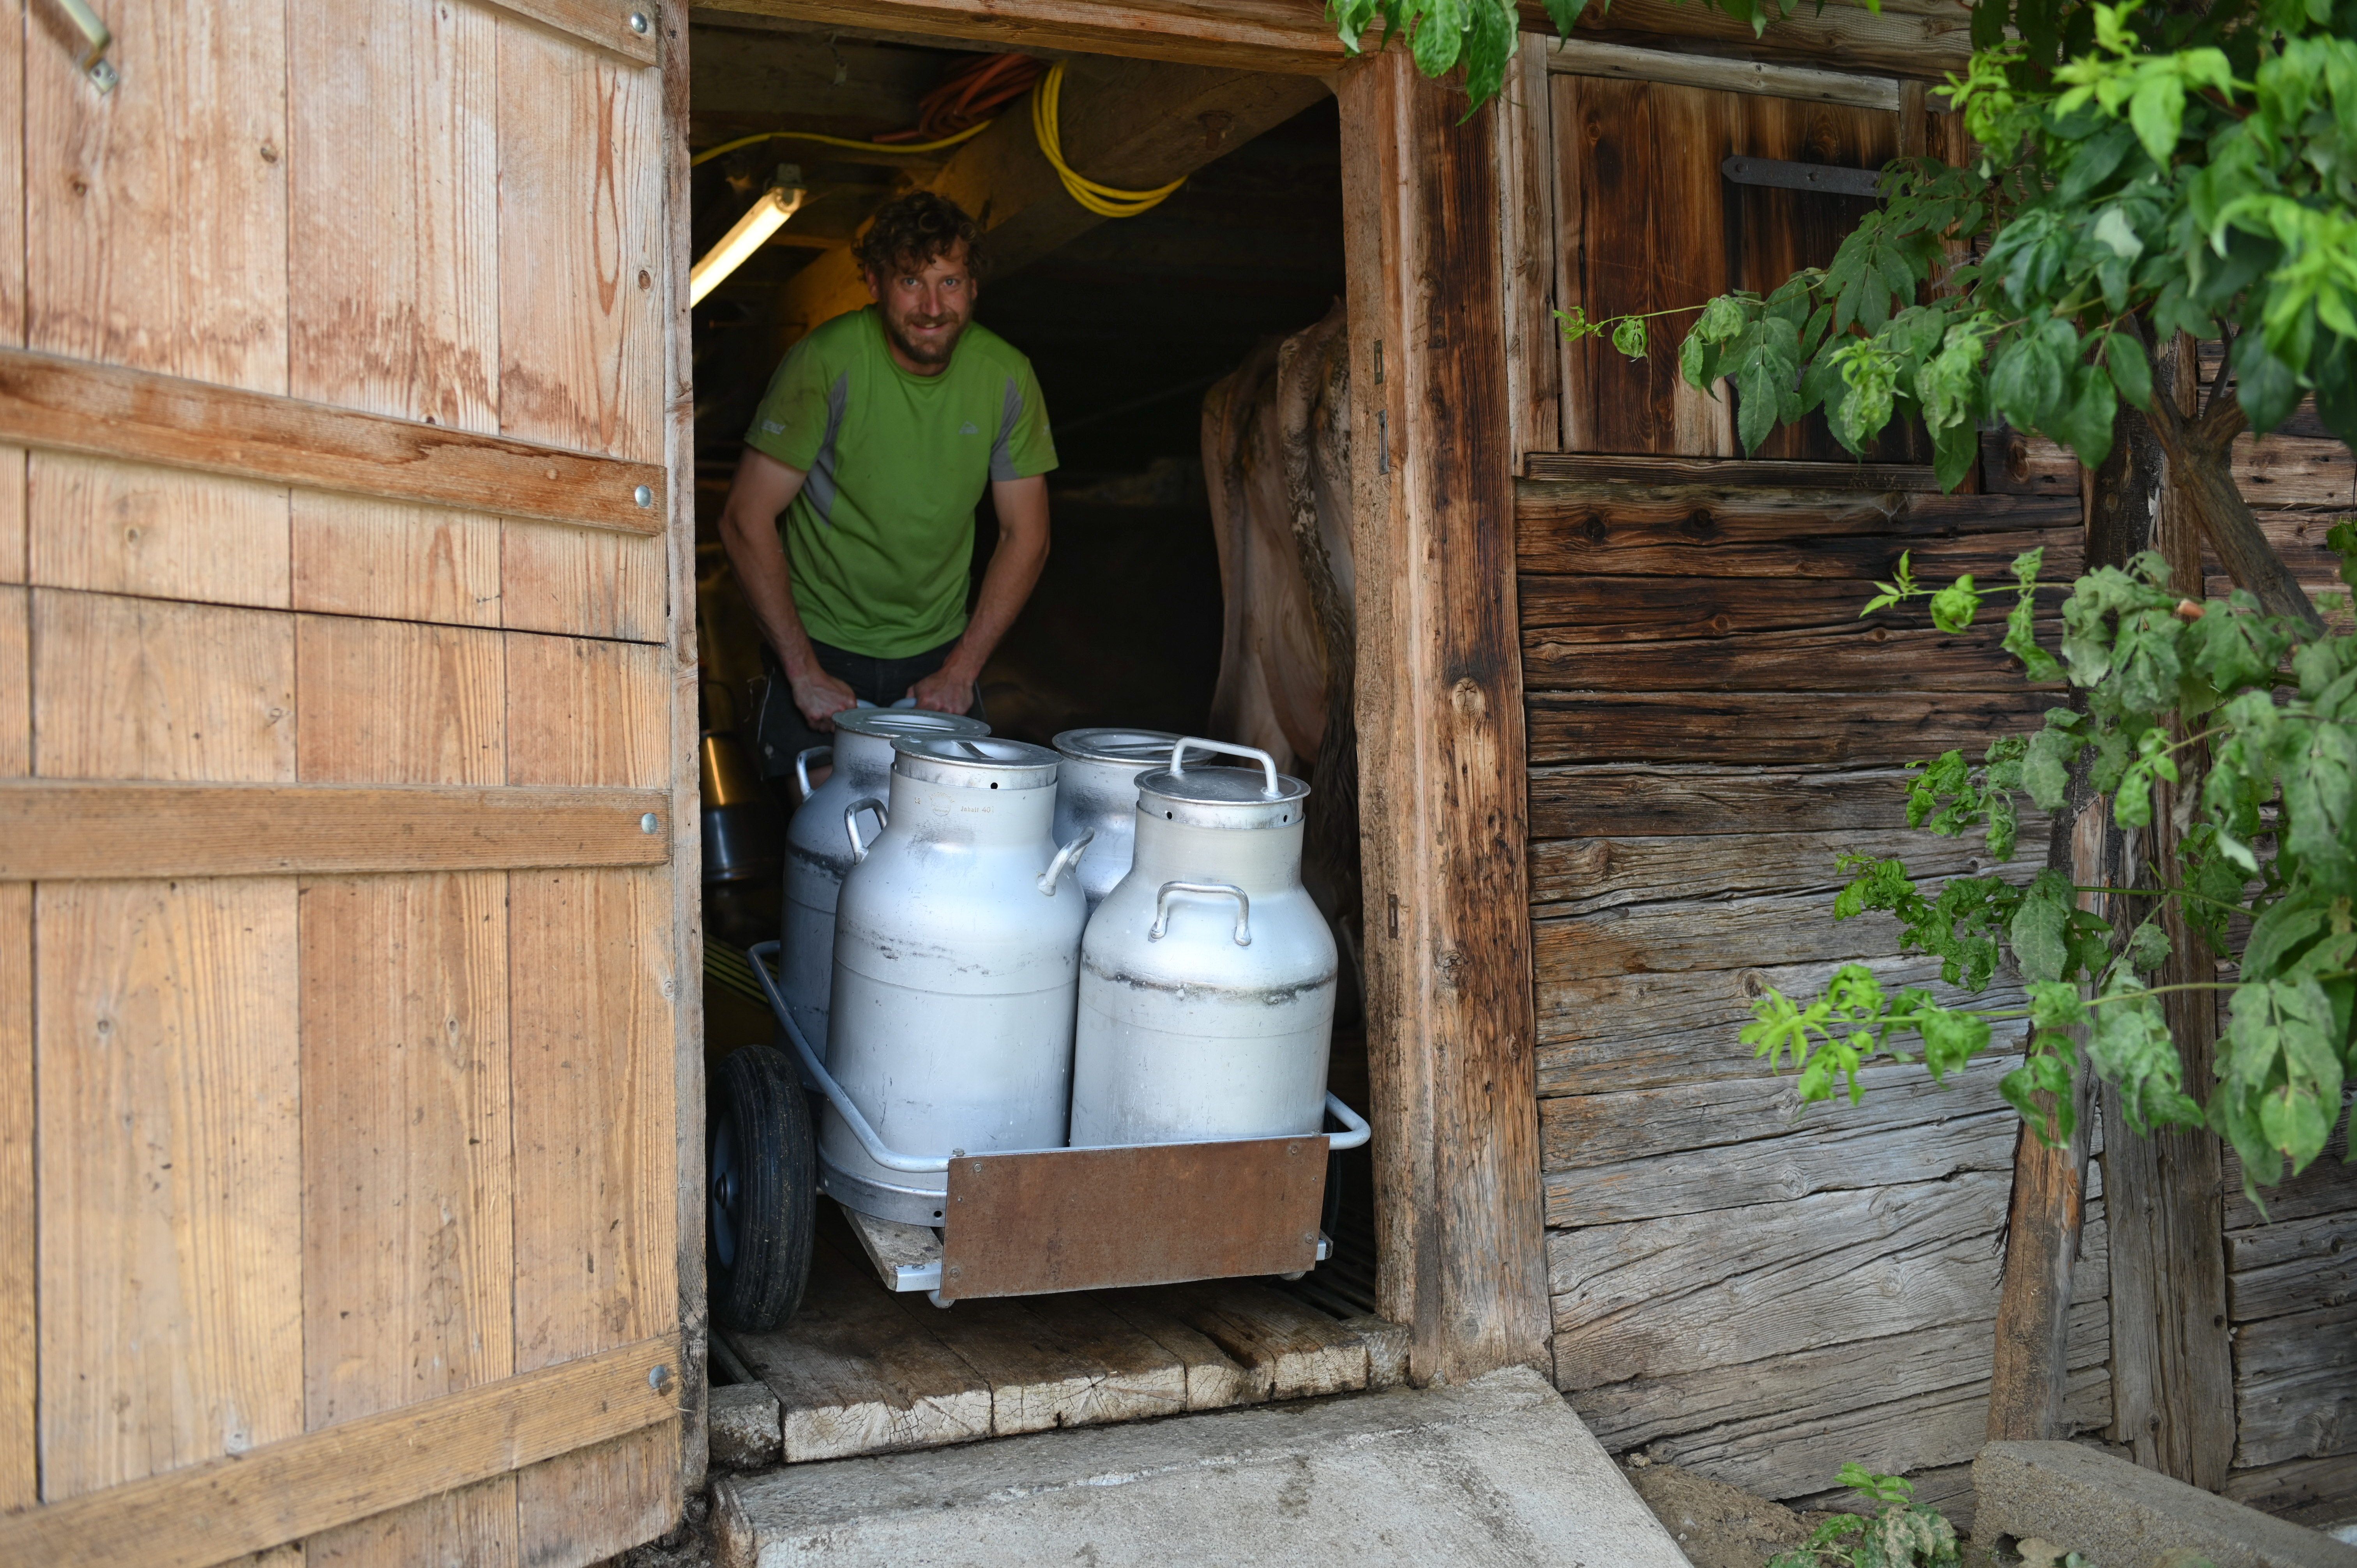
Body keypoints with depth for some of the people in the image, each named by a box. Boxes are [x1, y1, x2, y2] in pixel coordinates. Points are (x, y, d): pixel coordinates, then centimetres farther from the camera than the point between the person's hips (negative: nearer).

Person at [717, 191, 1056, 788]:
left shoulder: (1006, 375, -6)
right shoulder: (828, 363, -16)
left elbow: (1025, 537, 1)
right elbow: (747, 520, -14)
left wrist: (961, 671, -6)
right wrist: (805, 673, -16)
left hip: (940, 652, 3)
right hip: (819, 644, -3)